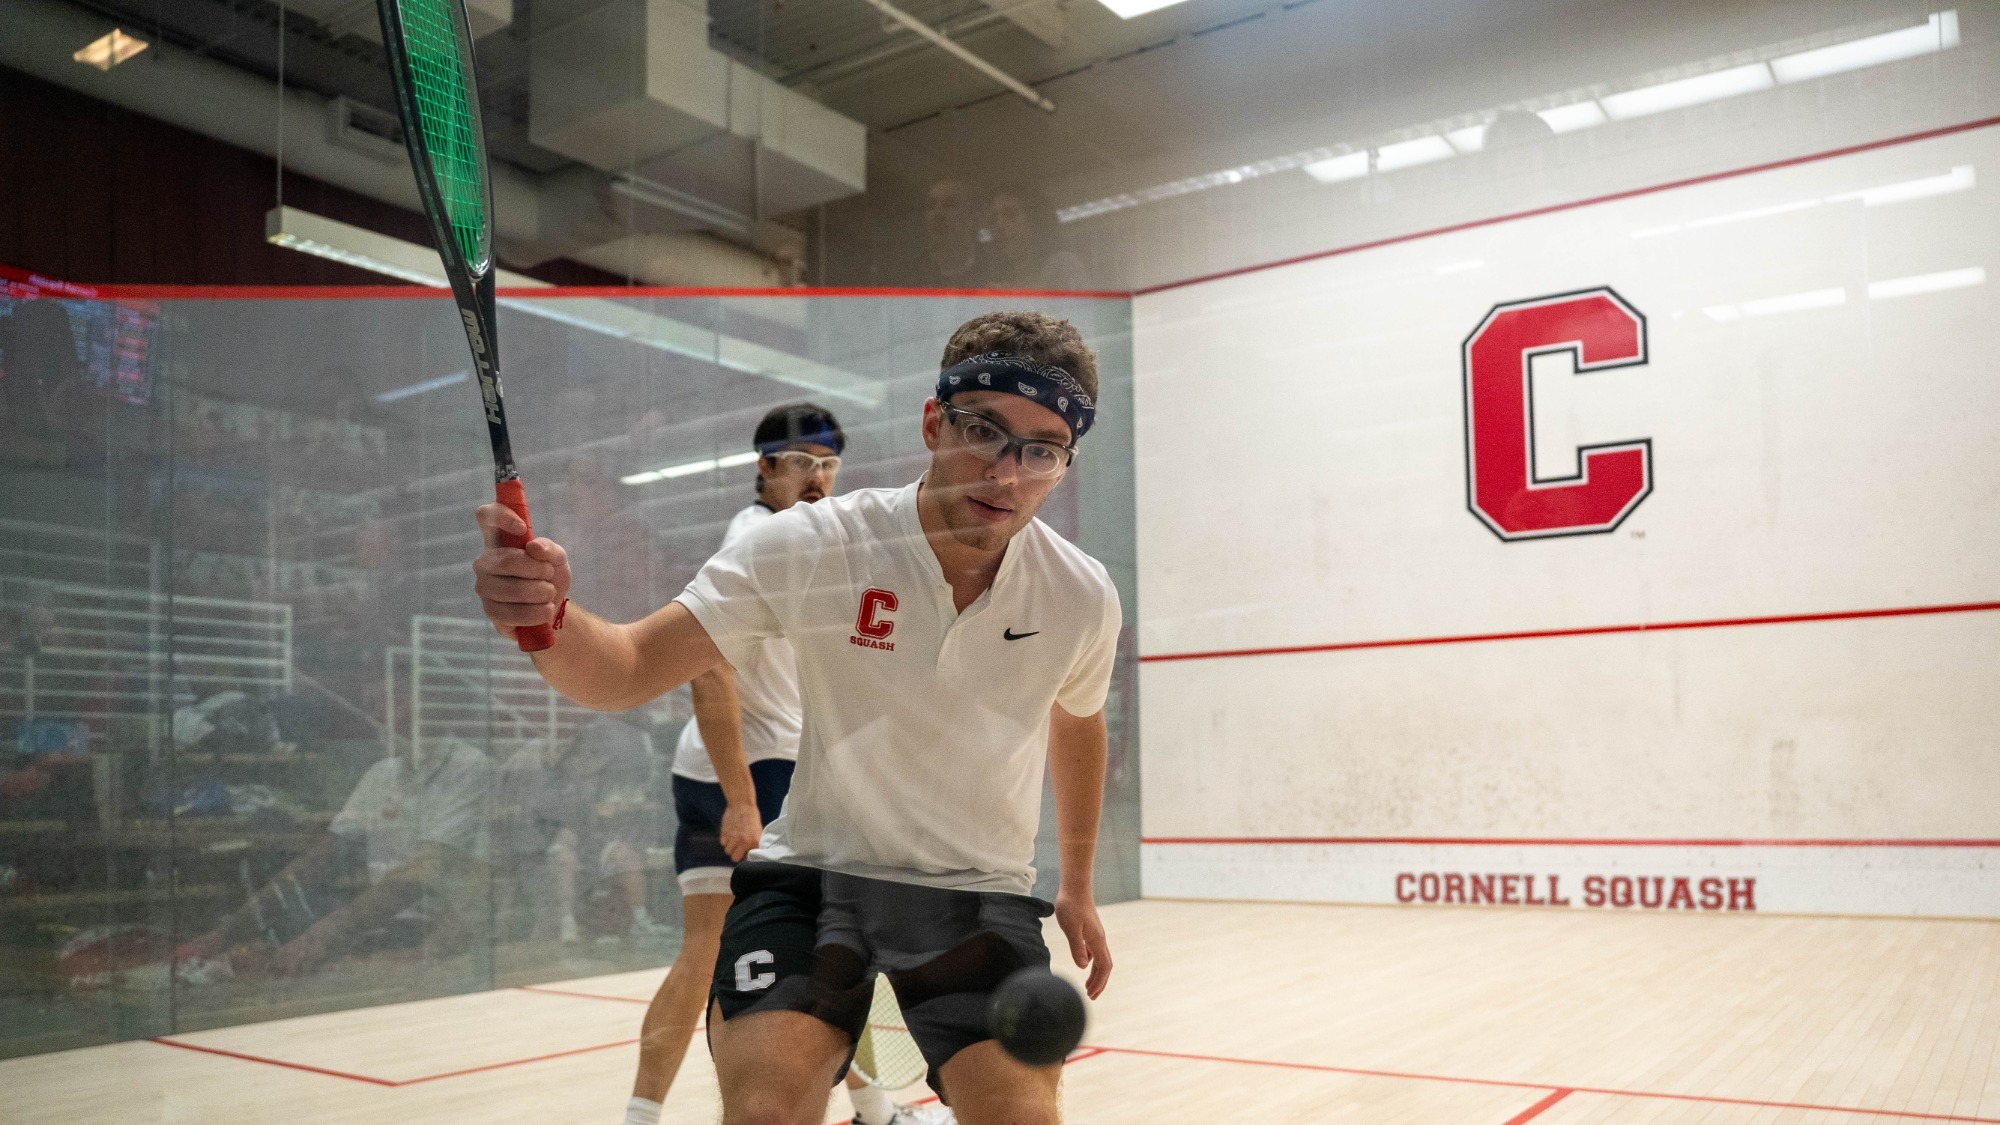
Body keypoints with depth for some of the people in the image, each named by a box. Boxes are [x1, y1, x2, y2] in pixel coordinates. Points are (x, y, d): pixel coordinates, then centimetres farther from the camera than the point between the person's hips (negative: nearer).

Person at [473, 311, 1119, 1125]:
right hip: (812, 870, -2)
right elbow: (630, 669, -20)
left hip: (977, 894, 2)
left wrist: (1076, 886, 21)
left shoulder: (1082, 598, -10)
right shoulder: (808, 547, -19)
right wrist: (547, 617, -43)